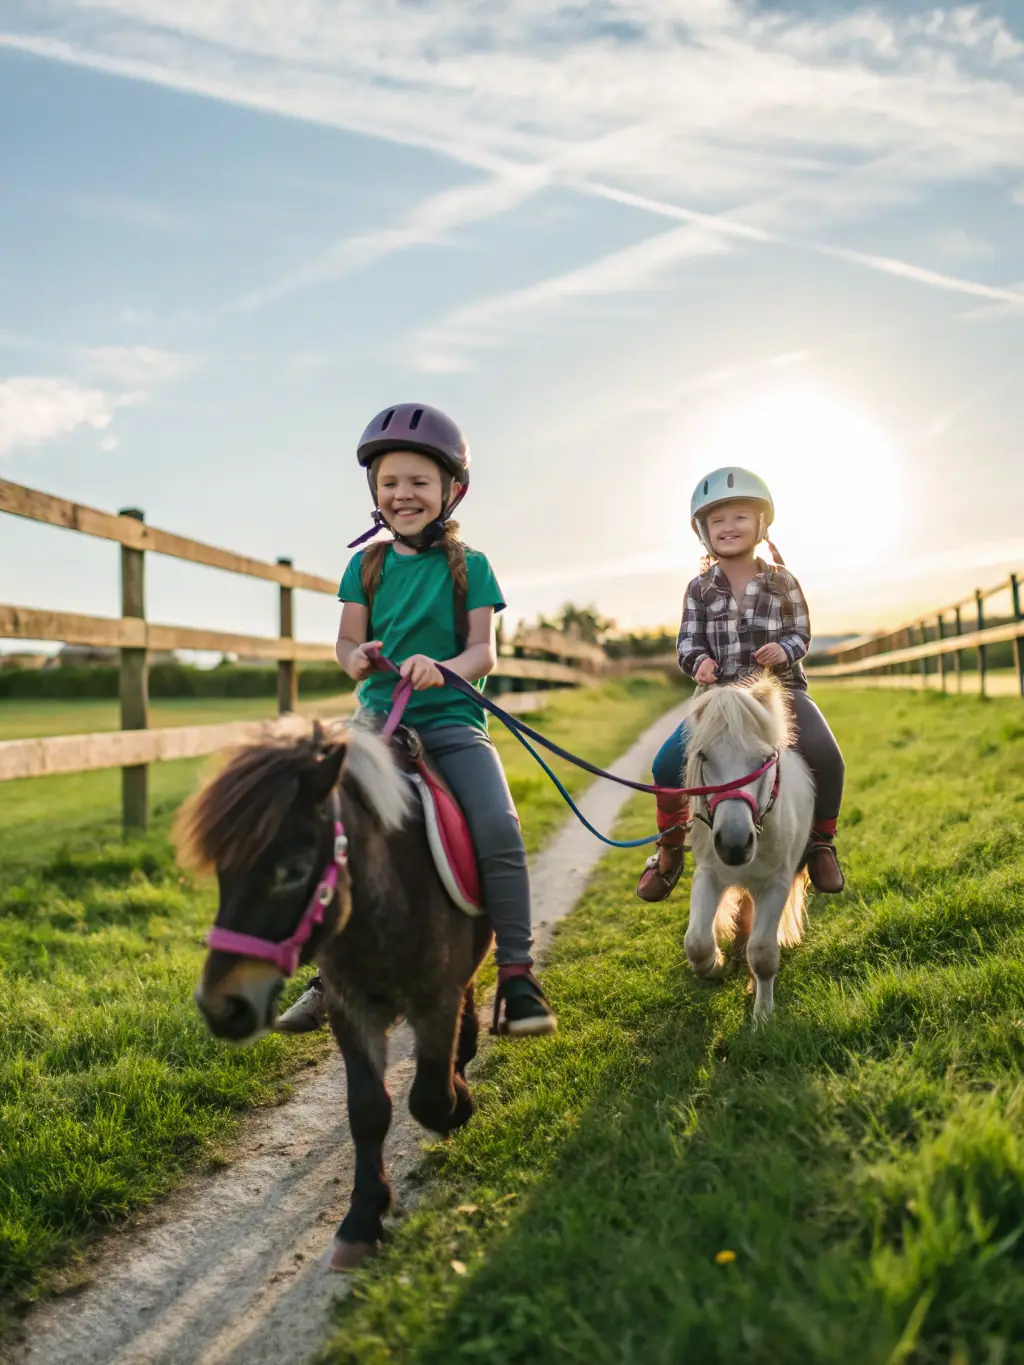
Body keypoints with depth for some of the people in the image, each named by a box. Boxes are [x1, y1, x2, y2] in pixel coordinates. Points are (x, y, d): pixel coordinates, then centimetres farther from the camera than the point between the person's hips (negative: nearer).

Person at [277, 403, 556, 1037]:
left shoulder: (469, 565, 5)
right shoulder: (368, 563, 13)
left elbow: (484, 650, -3)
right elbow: (348, 638, 9)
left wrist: (443, 668, -25)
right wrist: (354, 656, -16)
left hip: (453, 717, -2)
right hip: (379, 714, 3)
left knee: (499, 829, -22)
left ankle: (518, 973, -7)